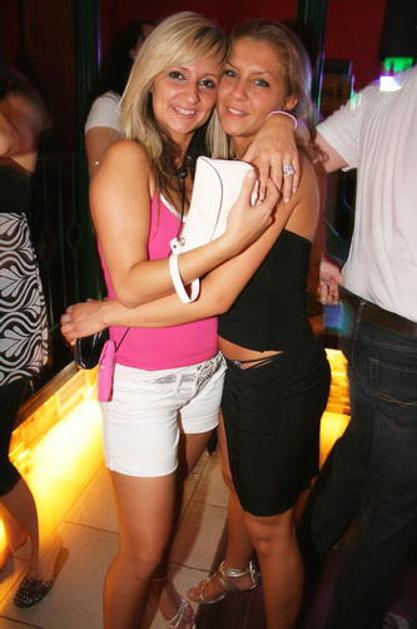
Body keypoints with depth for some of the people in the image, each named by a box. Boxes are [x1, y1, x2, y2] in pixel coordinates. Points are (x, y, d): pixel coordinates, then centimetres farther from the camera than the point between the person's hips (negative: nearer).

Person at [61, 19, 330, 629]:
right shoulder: (233, 161, 5)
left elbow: (216, 294, -27)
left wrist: (106, 314, -17)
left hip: (279, 377, -9)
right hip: (238, 364, 9)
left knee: (270, 524, 14)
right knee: (239, 481, 31)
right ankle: (236, 570, 62)